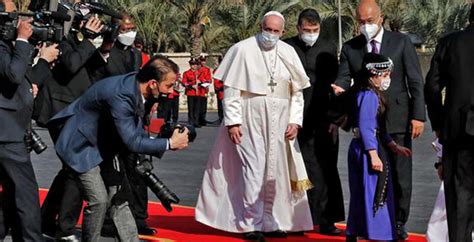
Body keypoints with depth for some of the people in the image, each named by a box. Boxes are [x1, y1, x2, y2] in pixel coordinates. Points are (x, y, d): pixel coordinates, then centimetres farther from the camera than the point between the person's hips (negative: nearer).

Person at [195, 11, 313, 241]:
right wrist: (232, 121, -11)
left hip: (279, 123, 4)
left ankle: (271, 222, 19)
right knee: (254, 172, -7)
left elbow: (297, 92, 11)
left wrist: (295, 121, 2)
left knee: (276, 172, 8)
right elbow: (231, 90, -5)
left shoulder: (288, 53, 7)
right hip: (250, 120, -4)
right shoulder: (243, 50, -5)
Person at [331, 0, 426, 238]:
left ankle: (398, 222, 16)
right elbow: (343, 78, -2)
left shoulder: (401, 42, 0)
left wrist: (418, 116, -8)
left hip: (398, 120, -1)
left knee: (400, 175, 4)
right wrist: (339, 88, -27)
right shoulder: (350, 48, 5)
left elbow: (415, 81, -1)